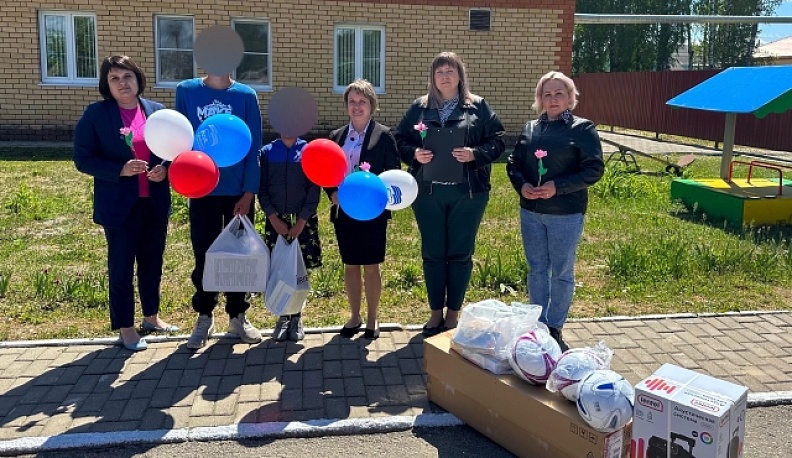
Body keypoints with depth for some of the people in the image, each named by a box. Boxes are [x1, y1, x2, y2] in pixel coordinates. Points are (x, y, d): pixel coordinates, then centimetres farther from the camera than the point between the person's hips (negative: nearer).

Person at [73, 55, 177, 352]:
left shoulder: (158, 111, 5)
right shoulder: (96, 114, -5)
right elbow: (82, 159, -7)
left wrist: (165, 169, -11)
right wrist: (120, 170, -20)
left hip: (155, 203, 4)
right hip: (119, 205, -3)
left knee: (152, 261, 15)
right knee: (121, 265, 6)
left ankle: (151, 316, 34)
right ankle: (125, 327, 20)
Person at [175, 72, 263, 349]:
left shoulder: (246, 95, -2)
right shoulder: (186, 91, 1)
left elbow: (254, 147, -3)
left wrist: (249, 193, -8)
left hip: (239, 191, 0)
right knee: (204, 255, 8)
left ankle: (237, 316, 26)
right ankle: (204, 317, 25)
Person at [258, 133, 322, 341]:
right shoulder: (267, 152, 4)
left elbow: (314, 190, -4)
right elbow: (262, 188, 2)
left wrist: (301, 221, -10)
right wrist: (273, 217, -9)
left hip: (303, 221, -1)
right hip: (275, 220, 1)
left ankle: (297, 317, 18)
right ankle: (283, 316, 18)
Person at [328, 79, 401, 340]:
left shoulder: (383, 135, -2)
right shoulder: (336, 136, 9)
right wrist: (332, 194, -7)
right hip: (343, 211, 4)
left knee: (371, 266, 5)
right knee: (350, 265, 11)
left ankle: (372, 319, 19)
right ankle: (354, 316, 25)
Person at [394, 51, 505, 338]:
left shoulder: (478, 107, 3)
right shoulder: (419, 107, 8)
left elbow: (497, 141, 1)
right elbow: (401, 140, 9)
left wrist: (475, 154, -17)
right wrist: (414, 153, -11)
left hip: (467, 193, -1)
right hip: (428, 192, 2)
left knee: (460, 253, 6)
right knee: (432, 253, 8)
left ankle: (453, 312, 20)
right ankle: (436, 312, 22)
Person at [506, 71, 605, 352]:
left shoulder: (583, 129, -4)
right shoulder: (530, 128, 10)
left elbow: (594, 169, -10)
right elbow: (513, 163, 11)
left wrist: (558, 187, -20)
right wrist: (521, 185, -10)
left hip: (566, 214, -4)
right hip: (531, 212, 5)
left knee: (562, 272, 5)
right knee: (537, 269, 13)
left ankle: (555, 328, 18)